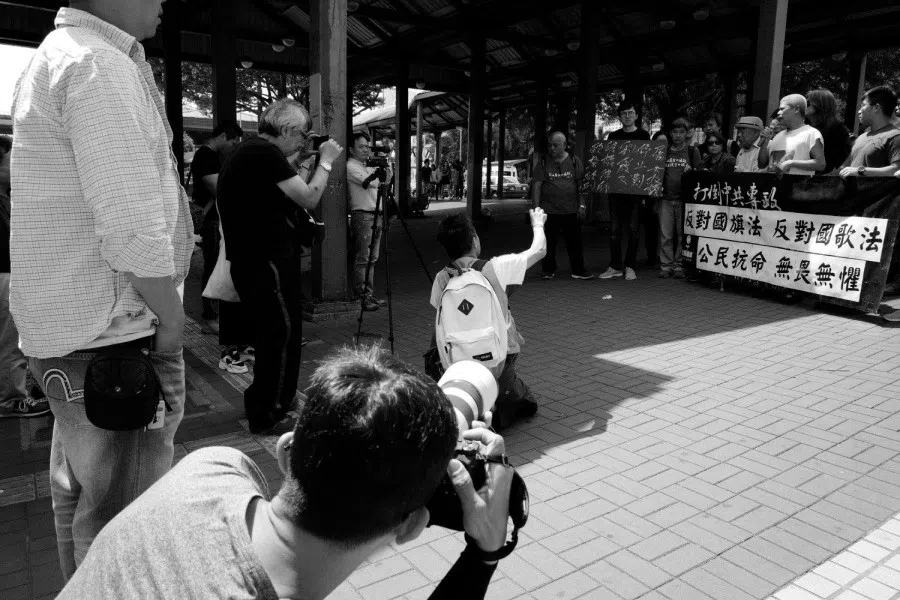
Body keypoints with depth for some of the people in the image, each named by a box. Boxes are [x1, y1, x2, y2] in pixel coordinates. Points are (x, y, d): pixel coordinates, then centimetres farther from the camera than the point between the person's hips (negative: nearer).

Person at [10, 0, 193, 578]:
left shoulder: (59, 55, 17)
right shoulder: (100, 65, -17)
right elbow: (132, 227, -24)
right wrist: (170, 317, -13)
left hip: (71, 328, 11)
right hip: (112, 333, -11)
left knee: (80, 486, 23)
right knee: (123, 508, 2)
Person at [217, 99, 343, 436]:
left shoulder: (246, 152, 16)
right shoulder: (266, 153, -16)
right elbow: (309, 199, -17)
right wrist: (326, 162, -4)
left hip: (250, 259, 10)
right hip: (267, 260, -10)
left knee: (271, 331, 20)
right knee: (282, 332, -1)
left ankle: (276, 397, 36)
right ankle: (268, 417, 10)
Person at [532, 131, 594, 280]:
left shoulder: (574, 162, 6)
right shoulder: (542, 163, 4)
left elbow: (581, 185, 7)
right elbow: (536, 186, 2)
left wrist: (582, 205, 0)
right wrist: (536, 208, -5)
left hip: (571, 211, 1)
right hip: (549, 211, 0)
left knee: (575, 242, 3)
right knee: (548, 243, 3)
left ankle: (578, 270, 12)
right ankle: (548, 271, 16)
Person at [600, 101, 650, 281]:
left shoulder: (643, 136, 4)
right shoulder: (613, 137, 13)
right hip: (615, 190, 3)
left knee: (633, 229, 0)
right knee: (615, 230, 3)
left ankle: (630, 266, 7)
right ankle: (615, 266, 10)